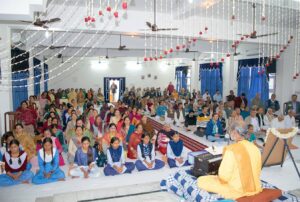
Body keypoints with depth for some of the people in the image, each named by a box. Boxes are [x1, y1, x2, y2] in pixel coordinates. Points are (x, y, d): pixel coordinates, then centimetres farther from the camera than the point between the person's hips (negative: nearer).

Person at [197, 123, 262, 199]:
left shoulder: (231, 150, -23)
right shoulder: (255, 148, -3)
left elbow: (224, 176, -18)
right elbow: (257, 172, 8)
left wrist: (218, 176, 4)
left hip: (237, 190, -7)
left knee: (201, 181, 2)